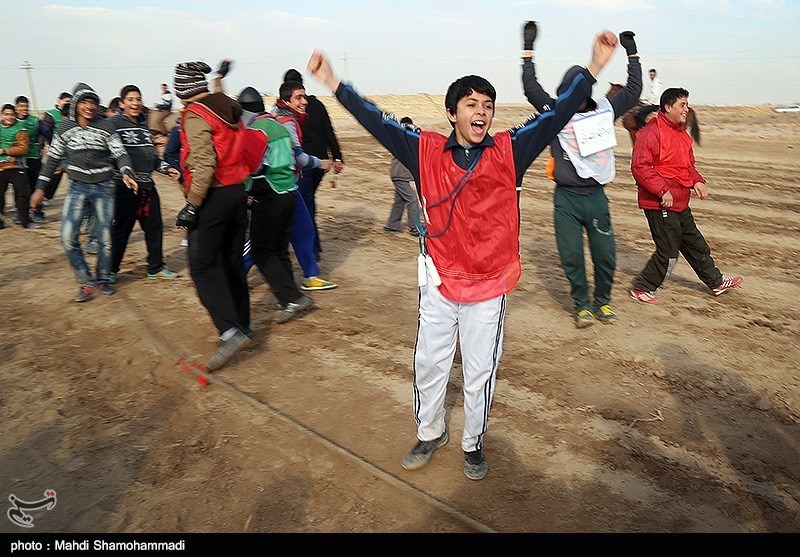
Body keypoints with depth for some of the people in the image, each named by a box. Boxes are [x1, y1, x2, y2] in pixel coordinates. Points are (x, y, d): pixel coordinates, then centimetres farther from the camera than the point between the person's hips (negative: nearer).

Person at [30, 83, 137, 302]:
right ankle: (86, 282, 6)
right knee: (68, 237, -9)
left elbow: (120, 153, -6)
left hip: (104, 187, -1)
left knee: (105, 238, 3)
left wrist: (126, 172, -27)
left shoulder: (105, 125, -4)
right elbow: (53, 158, 9)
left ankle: (103, 279, 25)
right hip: (77, 187, 1)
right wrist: (41, 187, 7)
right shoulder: (65, 127, 2)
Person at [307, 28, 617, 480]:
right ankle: (431, 433, 39)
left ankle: (473, 443, 35)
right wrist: (334, 83, -6)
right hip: (439, 281, 1)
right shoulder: (427, 151, -1)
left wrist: (594, 68, -13)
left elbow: (556, 116, -6)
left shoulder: (509, 150, -3)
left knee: (480, 371, 12)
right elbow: (379, 123, -2)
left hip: (490, 285, -1)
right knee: (429, 363, 14)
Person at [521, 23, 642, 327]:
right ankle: (582, 304, 21)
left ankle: (602, 301, 28)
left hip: (596, 196, 2)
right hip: (566, 199, -2)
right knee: (571, 256, 2)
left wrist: (632, 53, 17)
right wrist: (528, 49, -9)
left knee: (605, 254, 7)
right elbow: (531, 88, -8)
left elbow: (633, 91, 17)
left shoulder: (604, 110, 7)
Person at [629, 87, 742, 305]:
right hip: (660, 205, -10)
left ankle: (716, 282, 34)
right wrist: (662, 190, -26)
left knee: (695, 244, 20)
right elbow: (639, 167, -24)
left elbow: (688, 164, 24)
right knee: (668, 251, -3)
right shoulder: (652, 132, -17)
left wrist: (697, 181, 5)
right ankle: (641, 288, 11)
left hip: (680, 203, 10)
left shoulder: (682, 134, 15)